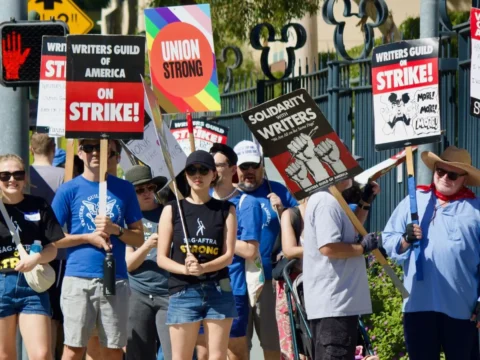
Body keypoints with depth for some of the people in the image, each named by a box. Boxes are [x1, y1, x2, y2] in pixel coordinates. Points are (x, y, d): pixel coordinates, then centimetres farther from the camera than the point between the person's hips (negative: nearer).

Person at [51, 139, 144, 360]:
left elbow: (139, 238, 11)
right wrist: (89, 237, -8)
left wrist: (115, 230, -8)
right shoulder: (69, 190, 4)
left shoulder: (124, 189, 10)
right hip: (78, 277, -2)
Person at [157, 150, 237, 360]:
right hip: (182, 291, -1)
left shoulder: (225, 210, 8)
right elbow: (161, 258, 2)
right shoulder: (172, 210, 6)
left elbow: (228, 255, 0)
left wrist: (203, 268, -19)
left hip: (218, 290, 1)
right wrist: (185, 269, -18)